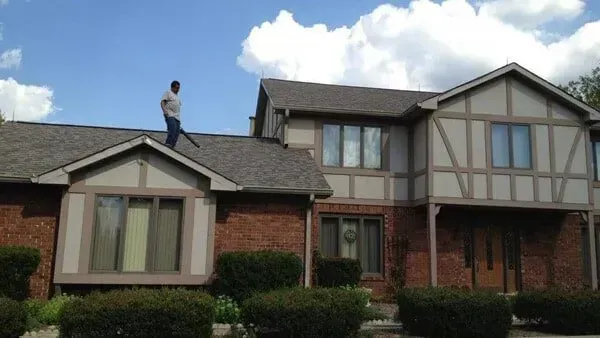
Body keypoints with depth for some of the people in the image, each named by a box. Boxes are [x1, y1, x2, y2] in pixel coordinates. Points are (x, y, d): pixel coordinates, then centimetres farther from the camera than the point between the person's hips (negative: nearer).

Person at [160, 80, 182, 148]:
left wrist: (179, 120, 22)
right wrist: (165, 111, -20)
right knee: (173, 129, -27)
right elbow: (162, 102, -3)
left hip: (177, 117, 8)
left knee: (176, 133, -6)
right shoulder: (168, 92, 9)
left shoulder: (177, 97, 31)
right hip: (170, 115, -8)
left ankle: (171, 147, -9)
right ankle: (168, 144, -33)